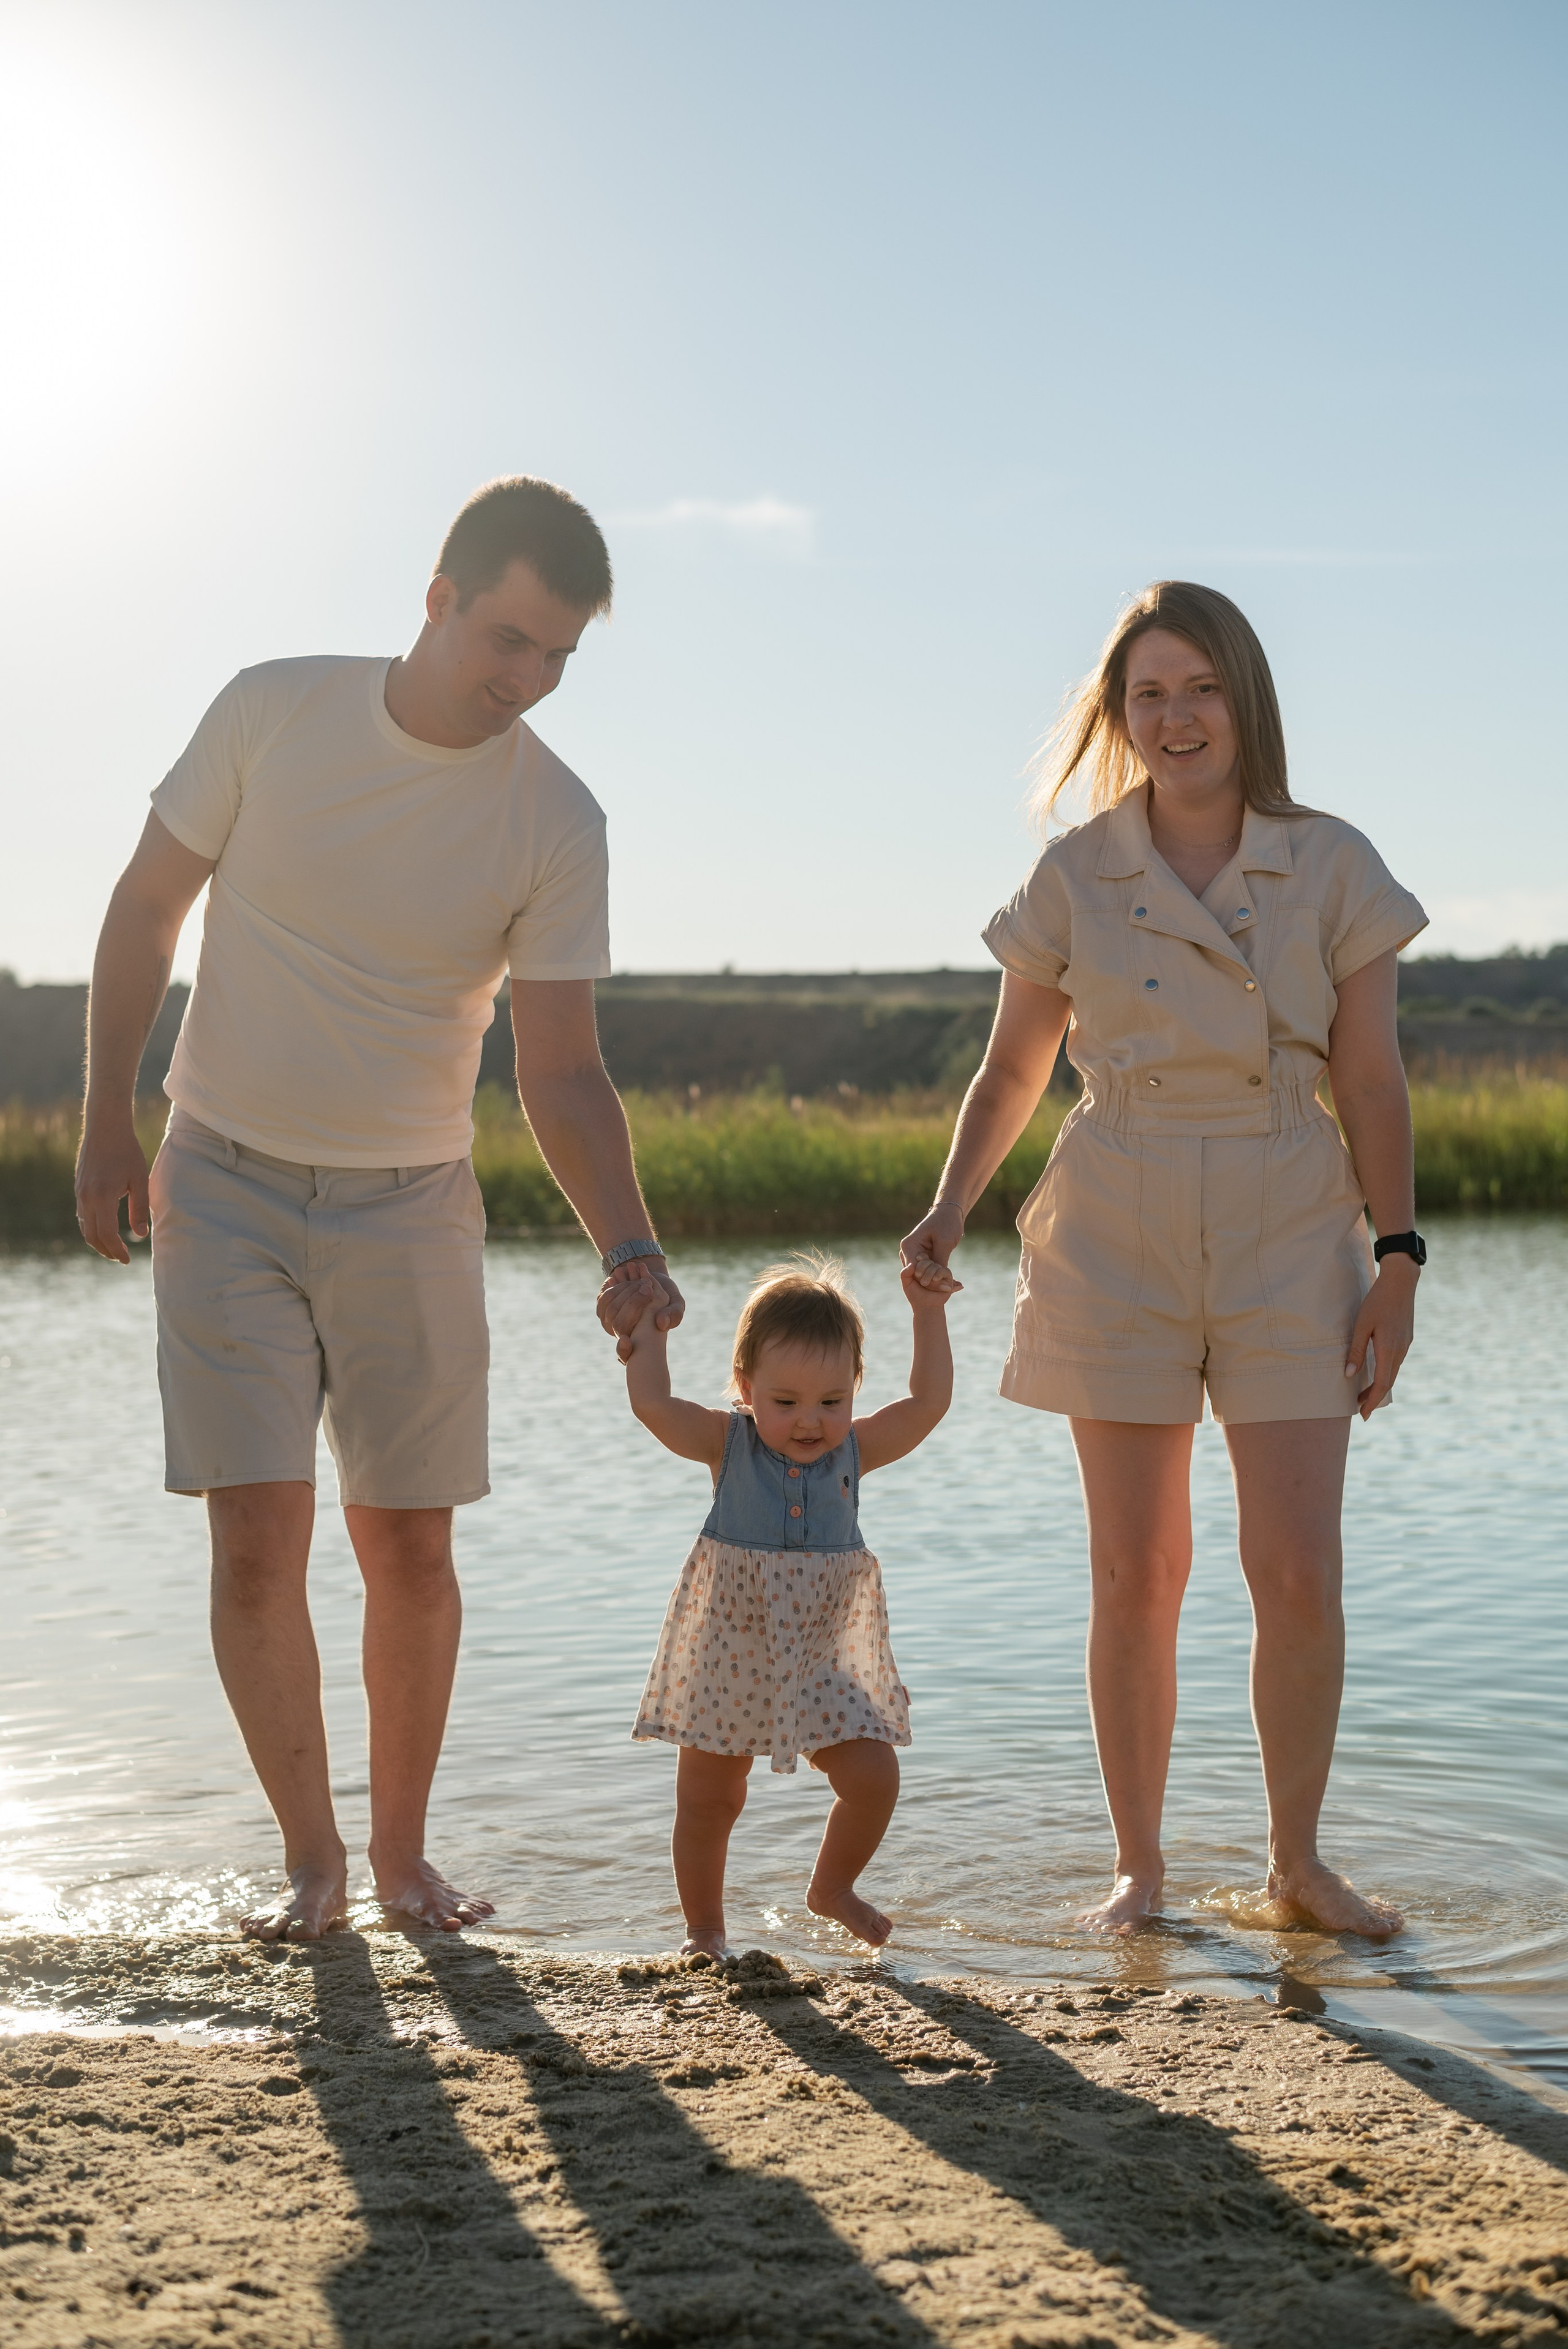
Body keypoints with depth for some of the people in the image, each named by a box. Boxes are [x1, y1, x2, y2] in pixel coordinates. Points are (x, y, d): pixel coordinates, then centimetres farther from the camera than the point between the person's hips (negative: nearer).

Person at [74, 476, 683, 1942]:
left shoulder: (556, 822, -9)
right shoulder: (271, 714, -9)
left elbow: (561, 1072, -7)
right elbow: (147, 907, 2)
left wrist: (628, 1246, -22)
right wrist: (106, 1121, -1)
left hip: (409, 1209, 1)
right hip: (225, 1184, -1)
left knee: (409, 1547, 6)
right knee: (257, 1536, -7)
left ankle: (402, 1850, 24)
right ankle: (311, 1859, 9)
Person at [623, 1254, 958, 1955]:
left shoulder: (853, 1451, -2)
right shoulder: (728, 1445, -7)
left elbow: (928, 1402, -5)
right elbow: (652, 1403, -15)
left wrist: (928, 1314, -6)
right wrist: (651, 1331, -4)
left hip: (824, 1661, 2)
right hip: (729, 1656, -1)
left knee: (874, 1778, -7)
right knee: (708, 1798, 5)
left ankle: (832, 1888, 20)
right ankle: (704, 1929, 23)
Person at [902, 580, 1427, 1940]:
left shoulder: (1333, 869, 1)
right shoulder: (1074, 879, 2)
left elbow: (1372, 1079, 2)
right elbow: (1012, 1073, 9)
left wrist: (1397, 1258, -4)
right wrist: (951, 1211, -6)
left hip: (1289, 1231, 0)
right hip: (1117, 1236, 0)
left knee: (1298, 1572, -5)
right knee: (1136, 1574, 3)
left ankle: (1298, 1865, 14)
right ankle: (1139, 1868, 17)